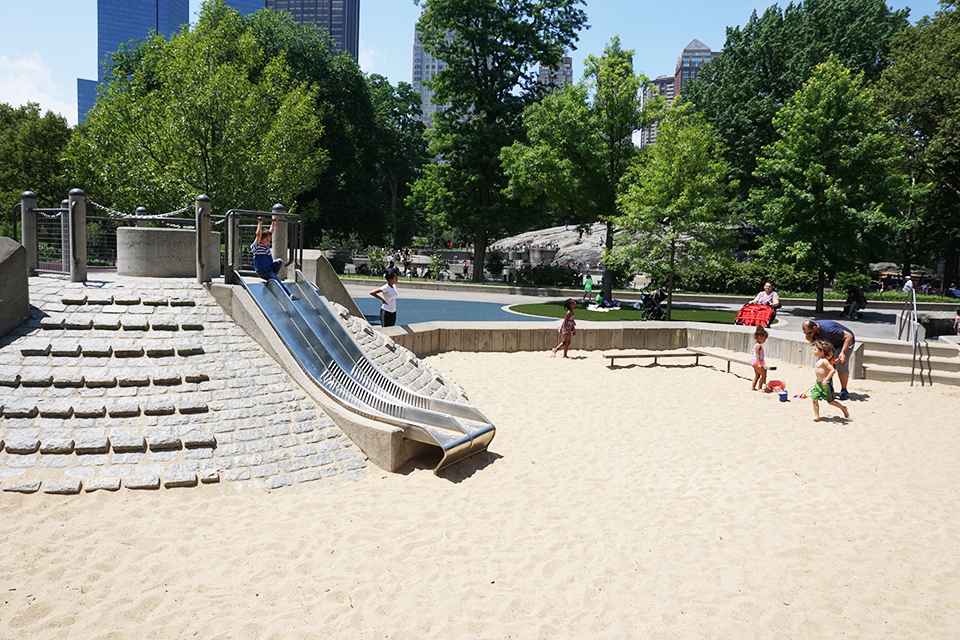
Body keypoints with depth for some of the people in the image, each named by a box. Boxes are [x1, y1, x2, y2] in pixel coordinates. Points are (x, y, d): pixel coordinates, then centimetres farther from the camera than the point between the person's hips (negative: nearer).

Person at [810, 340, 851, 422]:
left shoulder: (824, 361, -18)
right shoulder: (819, 360, 10)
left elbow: (833, 370, -25)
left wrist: (826, 380, -28)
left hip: (825, 383, -8)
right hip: (818, 383, 8)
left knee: (830, 401, 6)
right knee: (815, 399, -1)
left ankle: (843, 408, 28)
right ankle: (816, 416, 4)